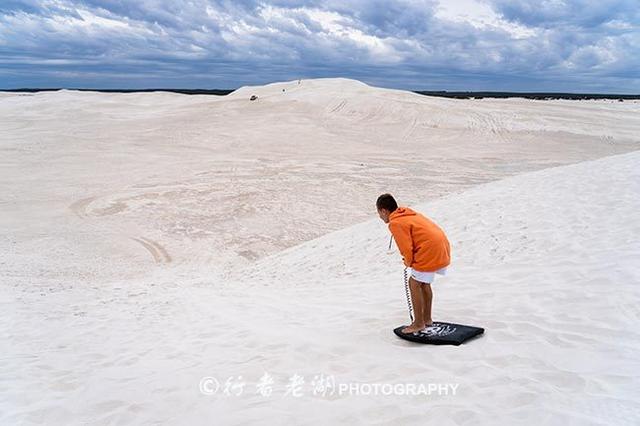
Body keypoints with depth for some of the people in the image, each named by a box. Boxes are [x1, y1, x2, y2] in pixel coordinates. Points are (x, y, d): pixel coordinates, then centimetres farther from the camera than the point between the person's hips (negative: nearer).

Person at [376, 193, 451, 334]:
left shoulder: (395, 223, -9)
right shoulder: (410, 214, 20)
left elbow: (406, 248, -13)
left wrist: (408, 263, 8)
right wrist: (410, 261, 20)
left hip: (430, 252, -10)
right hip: (443, 248, 10)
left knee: (414, 284, 3)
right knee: (423, 282, 22)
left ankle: (419, 323, 11)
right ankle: (427, 318, 32)